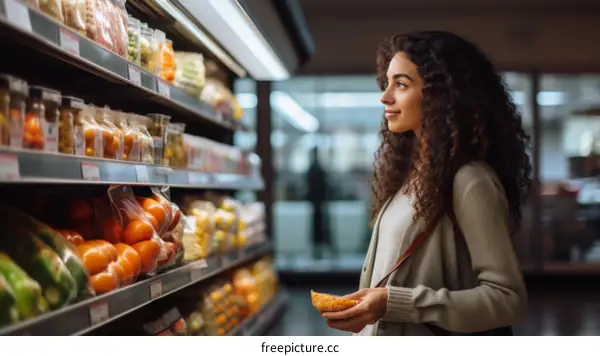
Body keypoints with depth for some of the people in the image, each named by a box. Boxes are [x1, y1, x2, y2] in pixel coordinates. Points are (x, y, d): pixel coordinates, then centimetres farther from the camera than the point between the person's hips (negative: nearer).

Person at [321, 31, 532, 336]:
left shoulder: (470, 181, -19)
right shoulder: (409, 172, 6)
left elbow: (507, 299, -22)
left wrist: (395, 303, -26)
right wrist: (362, 314, -4)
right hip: (380, 341, 8)